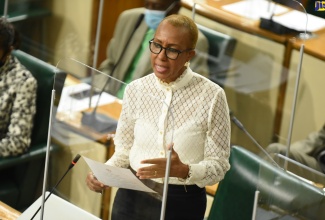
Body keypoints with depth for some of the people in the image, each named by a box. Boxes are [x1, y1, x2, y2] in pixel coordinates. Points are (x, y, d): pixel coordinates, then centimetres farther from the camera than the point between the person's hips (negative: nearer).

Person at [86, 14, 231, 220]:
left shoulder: (211, 95, -14)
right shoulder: (136, 89, -4)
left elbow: (218, 165, -11)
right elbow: (125, 149, 5)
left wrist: (183, 171, -29)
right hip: (132, 198, 3)